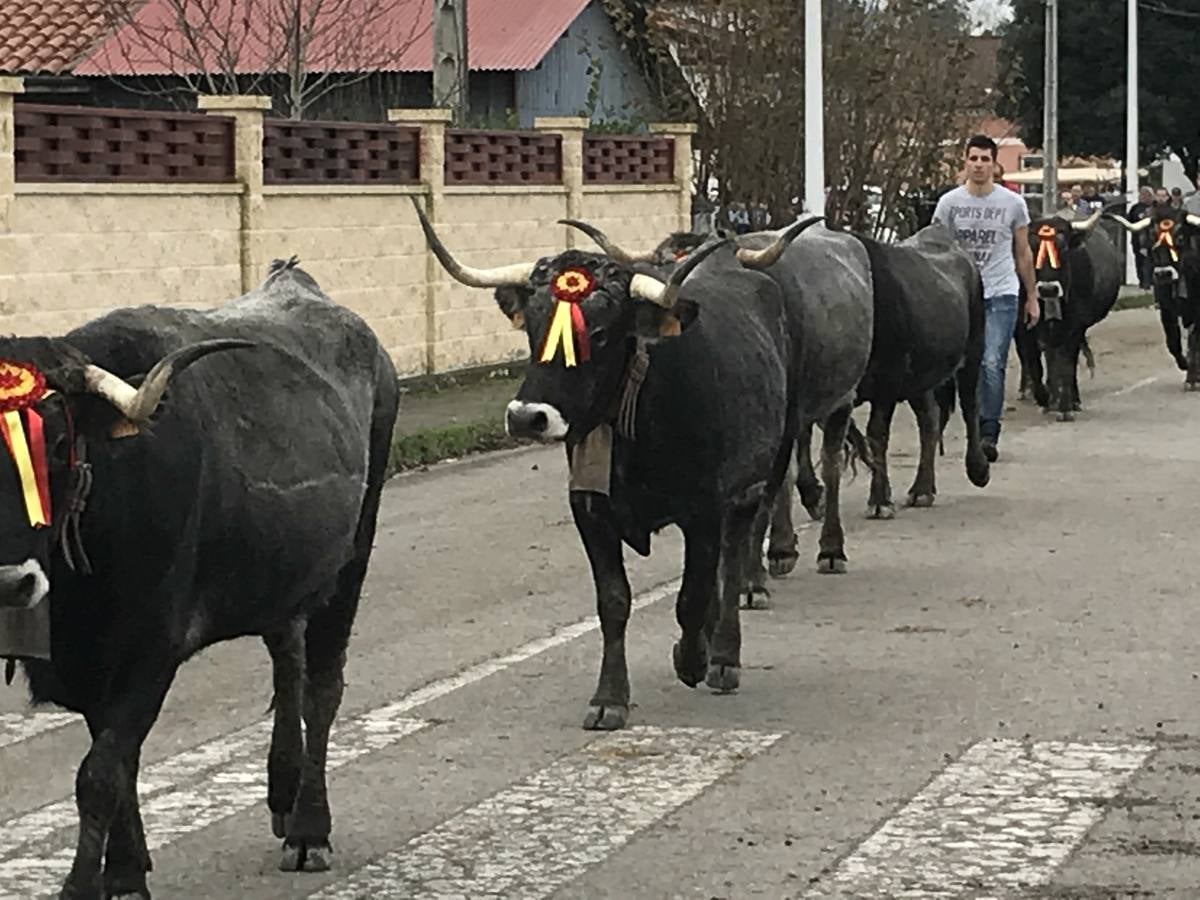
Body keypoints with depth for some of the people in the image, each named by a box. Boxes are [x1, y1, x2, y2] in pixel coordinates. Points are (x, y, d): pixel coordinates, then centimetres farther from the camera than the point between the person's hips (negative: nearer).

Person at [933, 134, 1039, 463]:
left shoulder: (1012, 203, 3)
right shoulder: (949, 203, 3)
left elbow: (1023, 253, 11)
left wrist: (1032, 297, 12)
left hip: (1002, 294, -2)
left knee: (993, 364, -14)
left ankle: (988, 435, -10)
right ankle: (982, 433, 18)